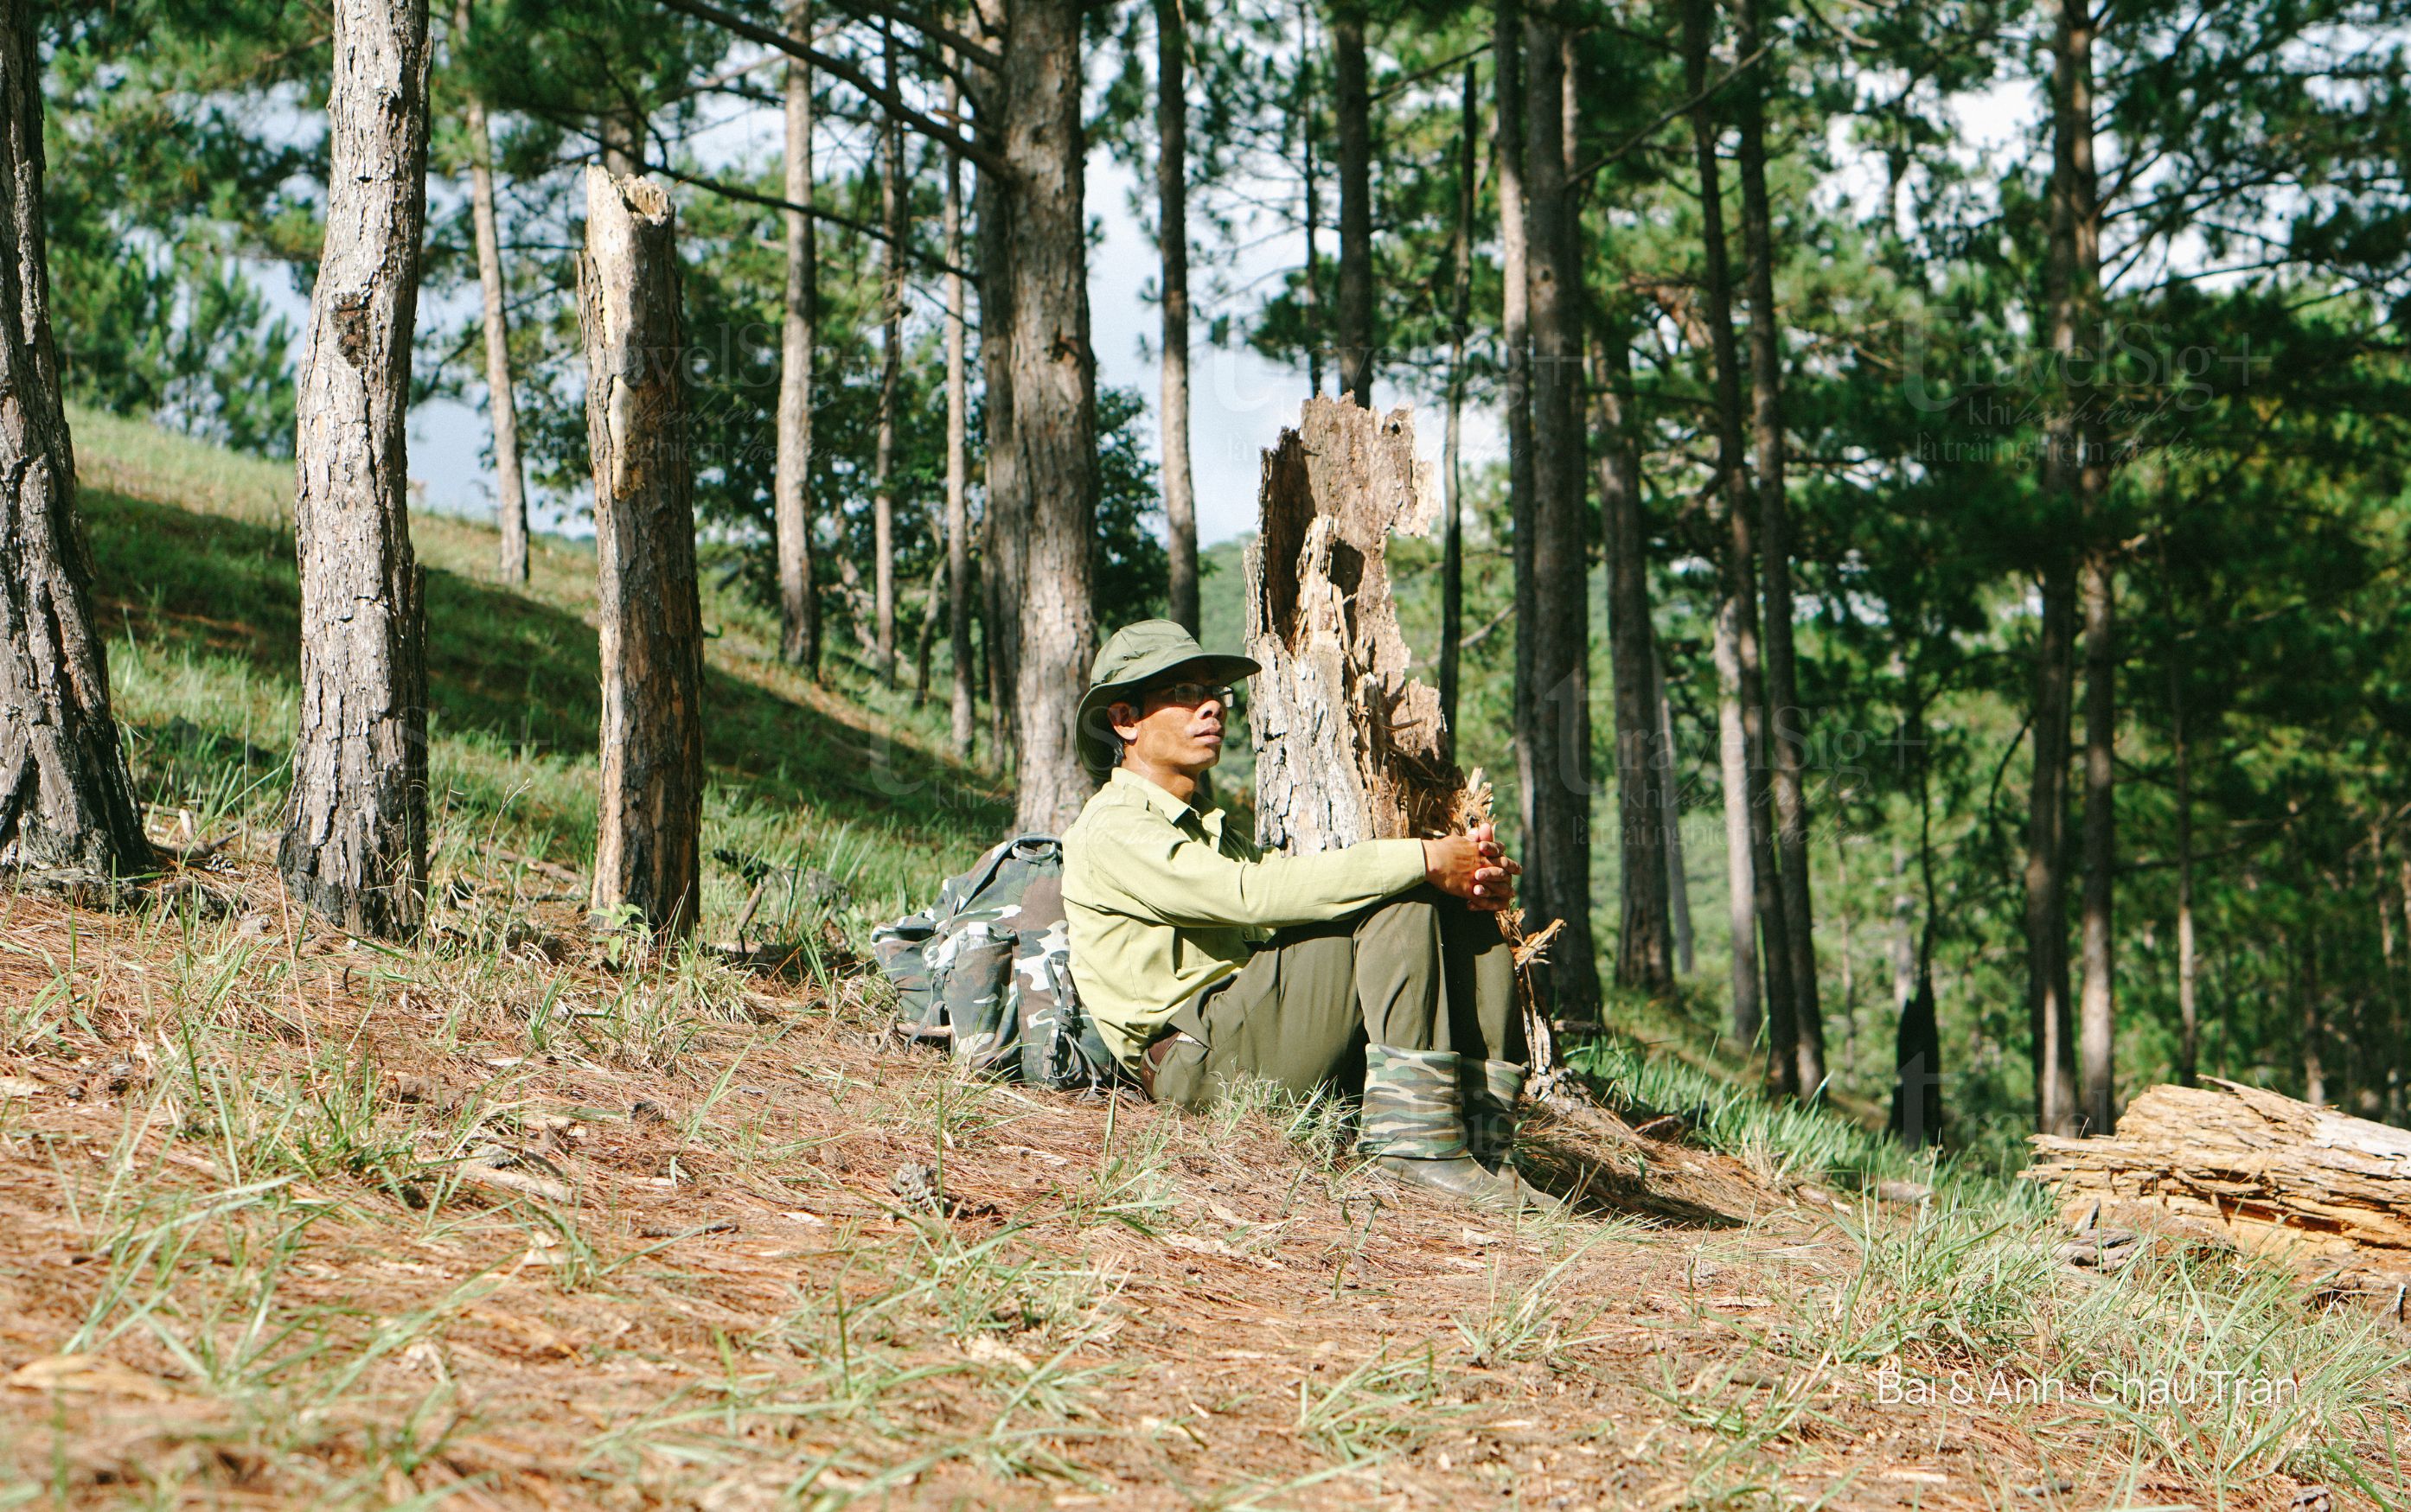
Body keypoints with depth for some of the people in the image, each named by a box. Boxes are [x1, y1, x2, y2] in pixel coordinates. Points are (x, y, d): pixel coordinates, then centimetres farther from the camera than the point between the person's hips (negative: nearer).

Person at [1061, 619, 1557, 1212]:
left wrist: (1475, 875, -6)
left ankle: (1486, 1149, -11)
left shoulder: (1213, 829, 29)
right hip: (1194, 1058, -9)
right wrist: (1423, 860, -21)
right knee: (1401, 903, -21)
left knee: (1463, 910, -1)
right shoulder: (1112, 829, -3)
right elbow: (1253, 893, -19)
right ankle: (1414, 1141, -28)